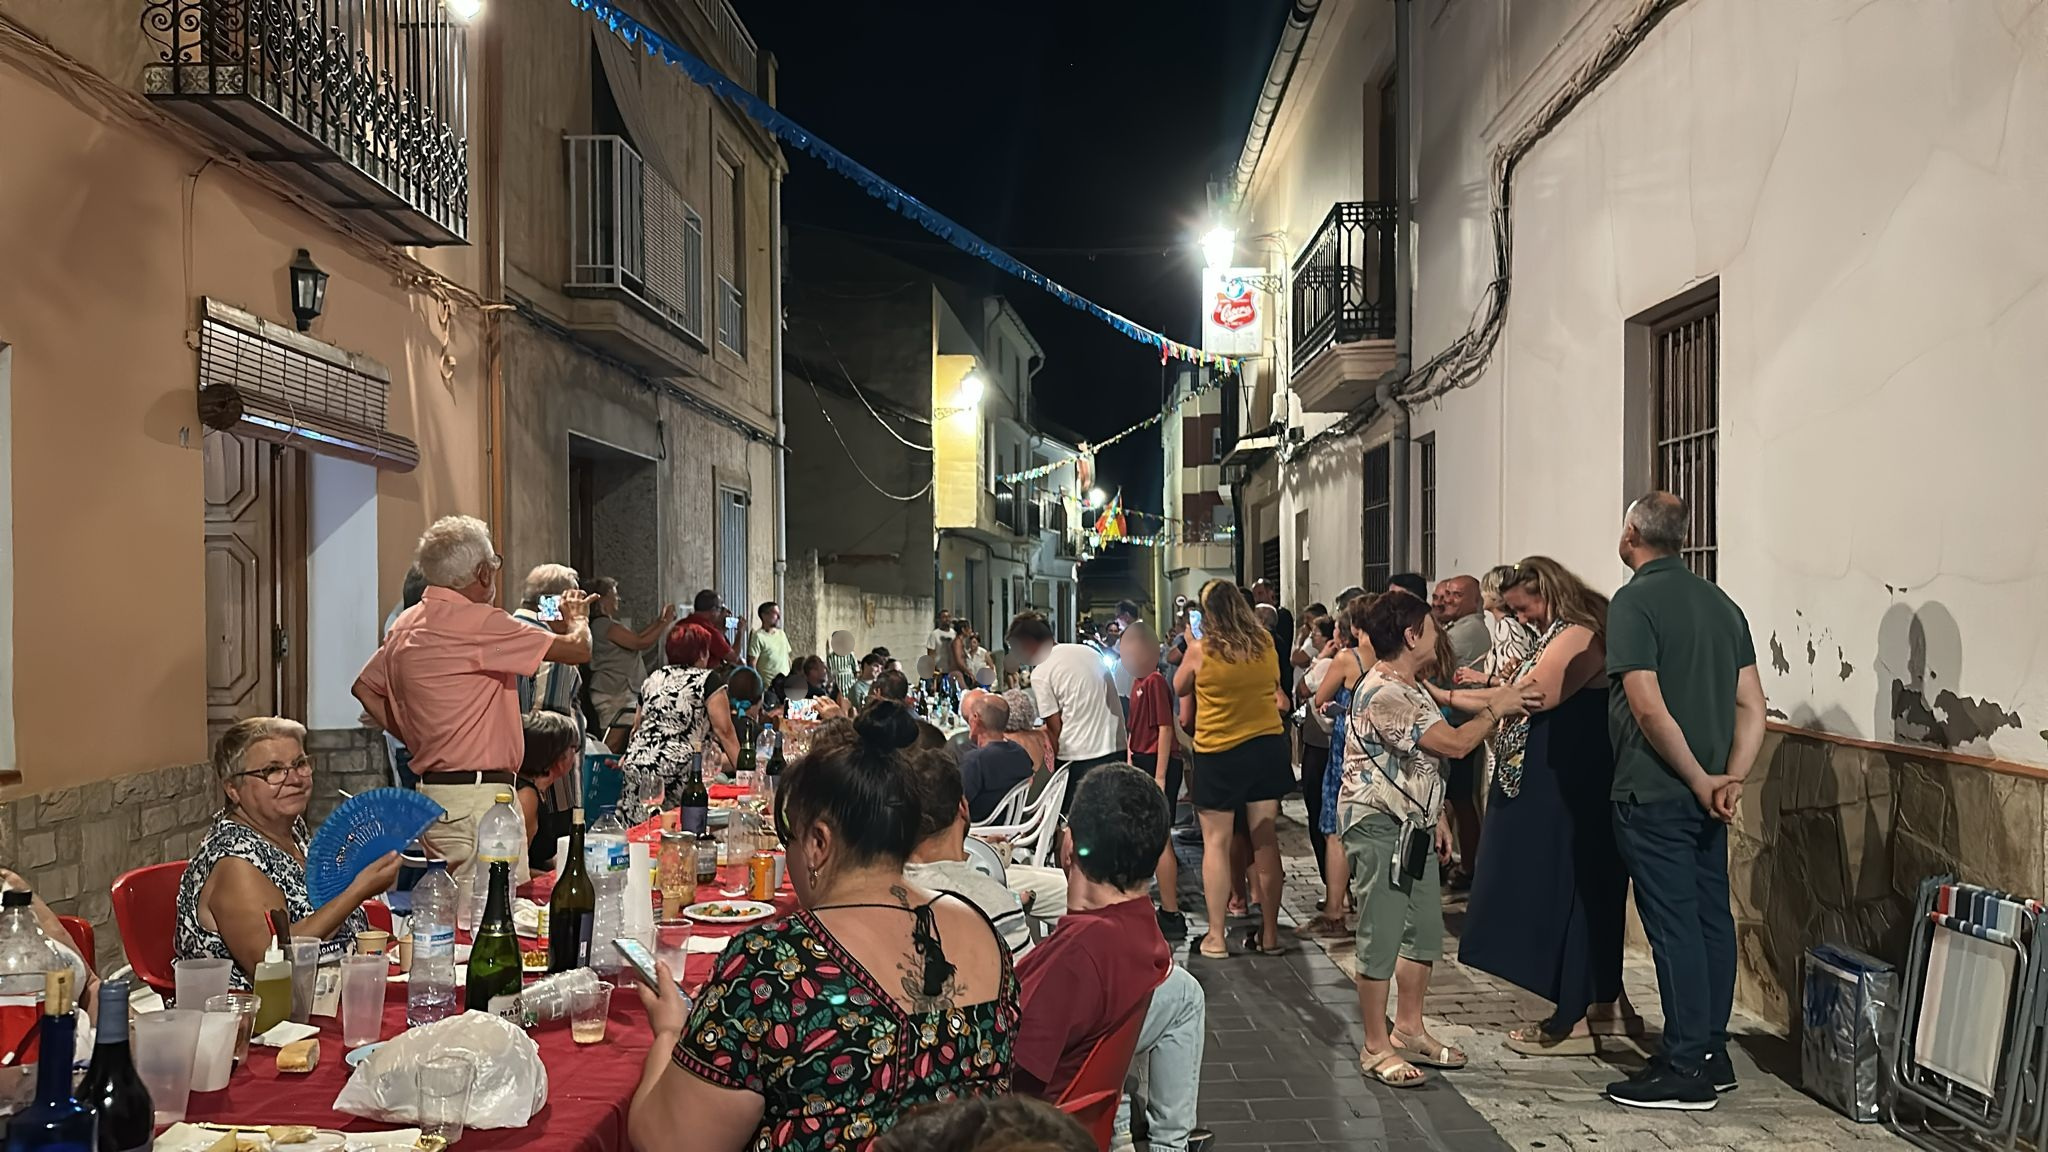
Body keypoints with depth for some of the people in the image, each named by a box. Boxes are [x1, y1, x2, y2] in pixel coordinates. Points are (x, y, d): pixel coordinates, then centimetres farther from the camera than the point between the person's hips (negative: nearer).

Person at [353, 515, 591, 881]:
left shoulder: (406, 623, 13)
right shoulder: (477, 621, -14)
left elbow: (366, 688, 26)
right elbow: (578, 649, -13)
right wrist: (577, 621, 11)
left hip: (432, 789, 10)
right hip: (477, 796, -10)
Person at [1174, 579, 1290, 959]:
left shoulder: (1201, 650, -12)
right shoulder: (1266, 643, -2)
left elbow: (1179, 689, 5)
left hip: (1218, 752, -3)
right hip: (1266, 746, 4)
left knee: (1216, 843, 5)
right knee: (1265, 840, 9)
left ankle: (1216, 936, 6)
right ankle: (1269, 933, 15)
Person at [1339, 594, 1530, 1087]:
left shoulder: (1413, 687, 12)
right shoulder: (1383, 695, -22)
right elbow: (1455, 743, -23)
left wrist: (1438, 817, 17)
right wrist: (1496, 709, -9)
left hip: (1413, 827, 10)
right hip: (1379, 828, -10)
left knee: (1424, 931, 14)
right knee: (1381, 939, -4)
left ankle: (1409, 1030, 27)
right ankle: (1376, 1047, 6)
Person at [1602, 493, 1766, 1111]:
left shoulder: (1634, 601, -13)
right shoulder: (1722, 603, 11)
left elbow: (1648, 707, -20)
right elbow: (1752, 704, 7)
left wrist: (1700, 782, -12)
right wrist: (1731, 778, 0)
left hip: (1654, 796, -8)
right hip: (1705, 794, 8)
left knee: (1674, 927, -3)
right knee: (1711, 917, 13)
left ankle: (1686, 1070, 4)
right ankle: (1712, 1053, 24)